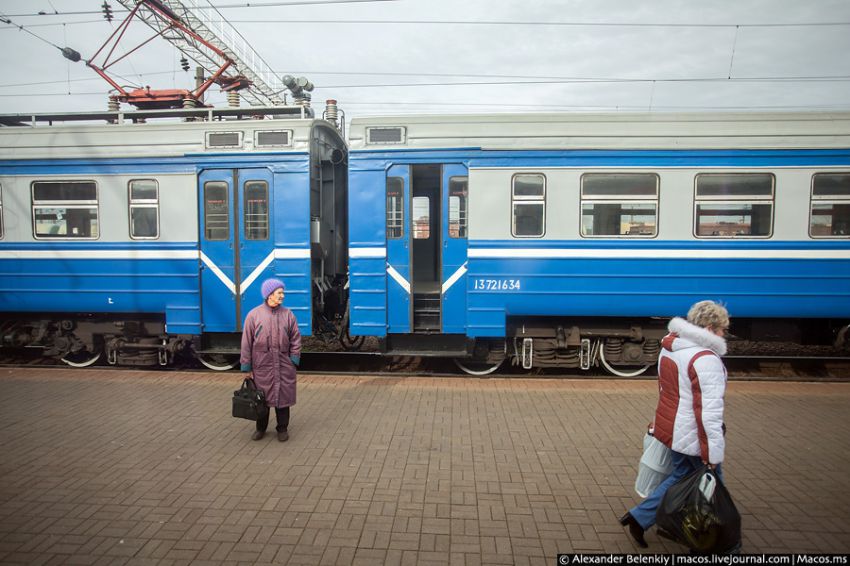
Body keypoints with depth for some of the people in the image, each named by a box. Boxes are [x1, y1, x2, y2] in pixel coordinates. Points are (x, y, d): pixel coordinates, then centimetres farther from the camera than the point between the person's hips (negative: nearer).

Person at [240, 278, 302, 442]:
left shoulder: (288, 314, 1)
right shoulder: (254, 315, -4)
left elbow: (295, 339, 6)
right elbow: (247, 342, -1)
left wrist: (294, 359, 0)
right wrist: (246, 367, 0)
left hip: (284, 366, 1)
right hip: (261, 366, -1)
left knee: (283, 397, 8)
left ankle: (282, 429, 24)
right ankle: (261, 428, 30)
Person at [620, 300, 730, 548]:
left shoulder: (669, 348, 6)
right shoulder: (706, 359, -22)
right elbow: (709, 411, -24)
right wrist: (713, 453, -19)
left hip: (671, 427, 8)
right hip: (693, 435, -8)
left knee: (680, 476, 20)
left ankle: (639, 517, 19)